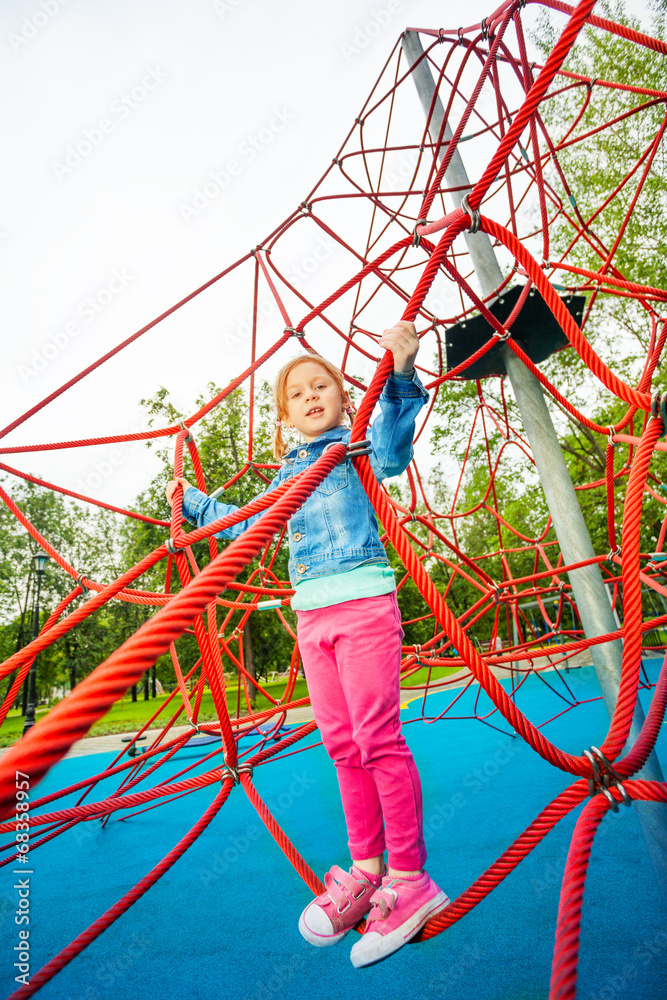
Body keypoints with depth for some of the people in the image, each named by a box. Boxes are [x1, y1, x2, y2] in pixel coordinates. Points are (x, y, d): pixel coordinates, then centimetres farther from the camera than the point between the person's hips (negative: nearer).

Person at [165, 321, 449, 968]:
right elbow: (249, 525, 31)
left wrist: (401, 376, -36)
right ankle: (365, 868, 27)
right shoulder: (288, 470, 18)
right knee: (342, 745, 12)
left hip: (363, 603, -6)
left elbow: (391, 453, -23)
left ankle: (409, 877, 14)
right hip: (311, 615, 6)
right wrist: (193, 502, 37)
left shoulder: (356, 443, 2)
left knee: (378, 739, -3)